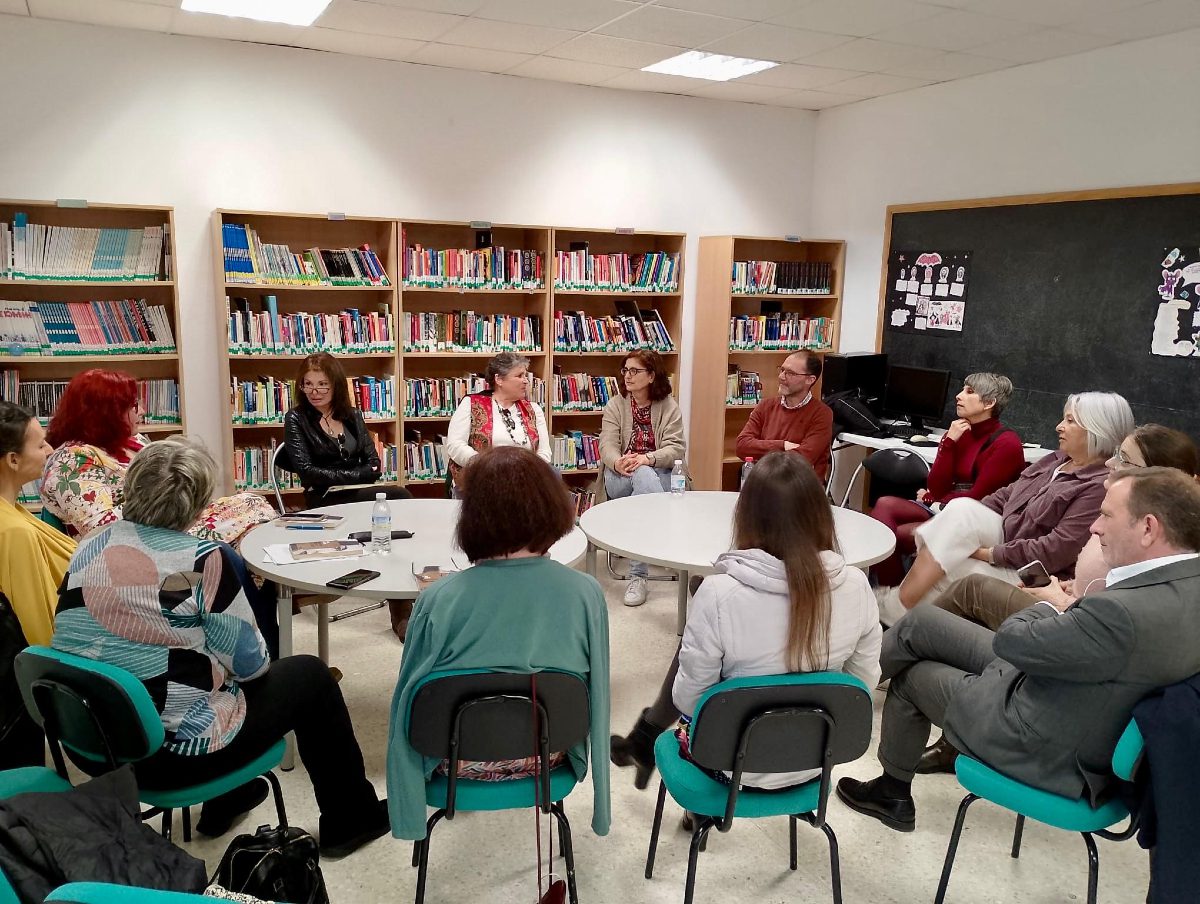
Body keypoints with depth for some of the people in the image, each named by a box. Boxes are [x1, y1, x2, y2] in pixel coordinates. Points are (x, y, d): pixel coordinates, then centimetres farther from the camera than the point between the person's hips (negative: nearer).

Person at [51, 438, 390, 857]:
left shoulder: (88, 550, -1)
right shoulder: (203, 560, -20)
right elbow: (249, 663, -13)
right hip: (177, 752, -7)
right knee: (309, 675, 12)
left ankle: (223, 802, 44)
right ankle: (351, 821, 25)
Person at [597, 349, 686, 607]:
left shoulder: (669, 407, 5)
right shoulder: (615, 405, 7)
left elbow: (676, 448, -7)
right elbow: (607, 445, -6)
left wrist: (647, 458, -29)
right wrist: (618, 463, -32)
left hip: (658, 475, 0)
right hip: (619, 477, 0)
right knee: (643, 477, -37)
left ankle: (637, 575, -34)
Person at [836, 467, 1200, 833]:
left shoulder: (1128, 613, -37)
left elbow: (1010, 640, -22)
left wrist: (1050, 607, -4)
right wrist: (1067, 609, -8)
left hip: (1046, 752, -8)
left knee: (910, 676, 15)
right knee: (920, 621, 10)